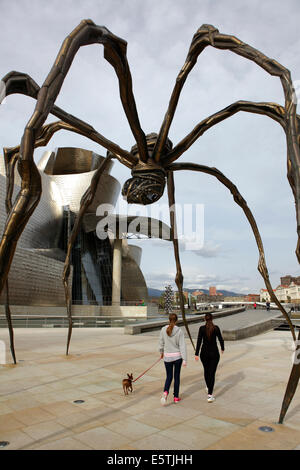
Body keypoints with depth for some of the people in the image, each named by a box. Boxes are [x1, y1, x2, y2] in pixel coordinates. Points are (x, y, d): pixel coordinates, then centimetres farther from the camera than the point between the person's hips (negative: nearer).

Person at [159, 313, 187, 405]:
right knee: (177, 376, 15)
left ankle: (165, 392, -11)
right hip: (177, 356, -1)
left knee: (169, 376, 14)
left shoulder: (163, 330, -6)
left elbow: (161, 343, 5)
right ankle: (176, 397, 22)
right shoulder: (179, 331, -11)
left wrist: (161, 352, 22)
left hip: (167, 356, 1)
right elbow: (182, 346, -12)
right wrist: (184, 359, -10)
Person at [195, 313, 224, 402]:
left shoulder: (202, 328, -8)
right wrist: (222, 348, 19)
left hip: (204, 353, 2)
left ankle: (208, 387, 45)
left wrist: (196, 354, -12)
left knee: (206, 370, 23)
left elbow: (199, 341, -13)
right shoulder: (216, 328, -8)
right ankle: (210, 395, -8)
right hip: (214, 353, -1)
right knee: (212, 373, 0)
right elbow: (221, 339, 0)